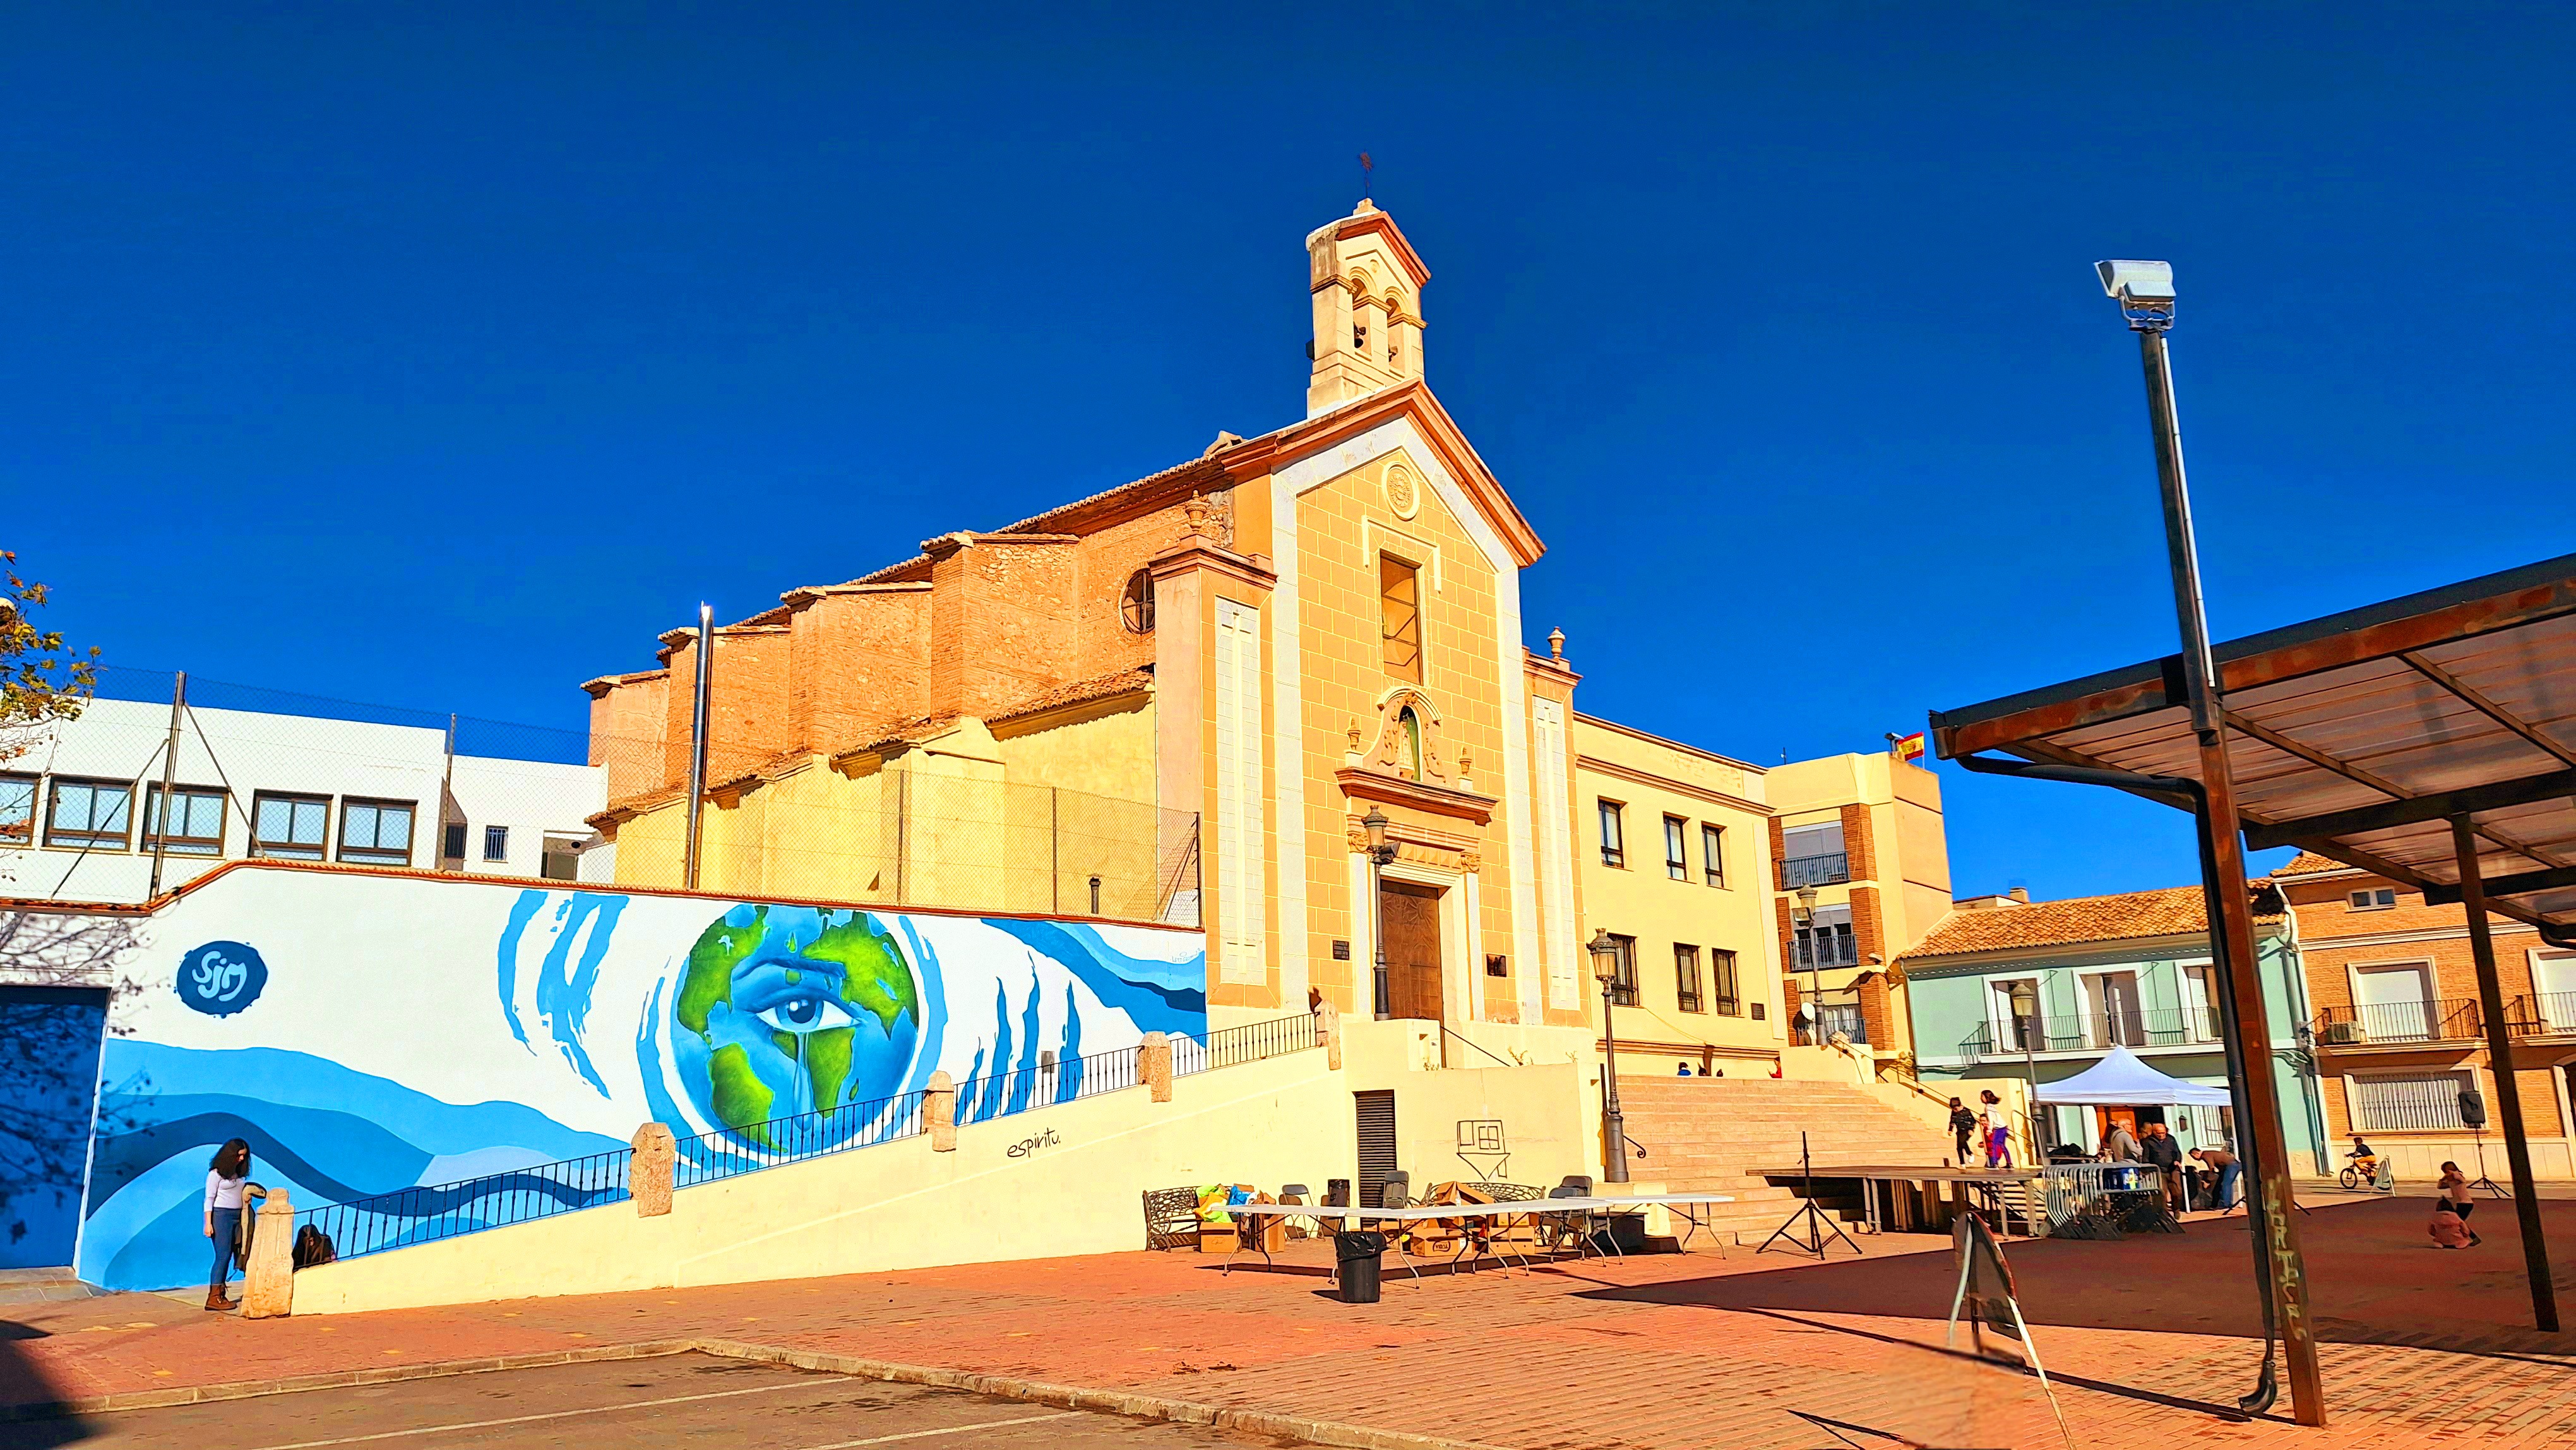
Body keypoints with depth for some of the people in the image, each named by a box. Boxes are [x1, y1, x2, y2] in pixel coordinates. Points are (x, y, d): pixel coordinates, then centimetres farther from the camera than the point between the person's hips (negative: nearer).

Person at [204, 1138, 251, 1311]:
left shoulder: (238, 1173, 13)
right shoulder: (216, 1173, -5)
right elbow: (209, 1199, -7)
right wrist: (208, 1224, -11)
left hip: (237, 1217, 7)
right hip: (221, 1215, -7)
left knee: (228, 1255, 5)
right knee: (223, 1255, -10)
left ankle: (220, 1295, 8)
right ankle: (214, 1298, -9)